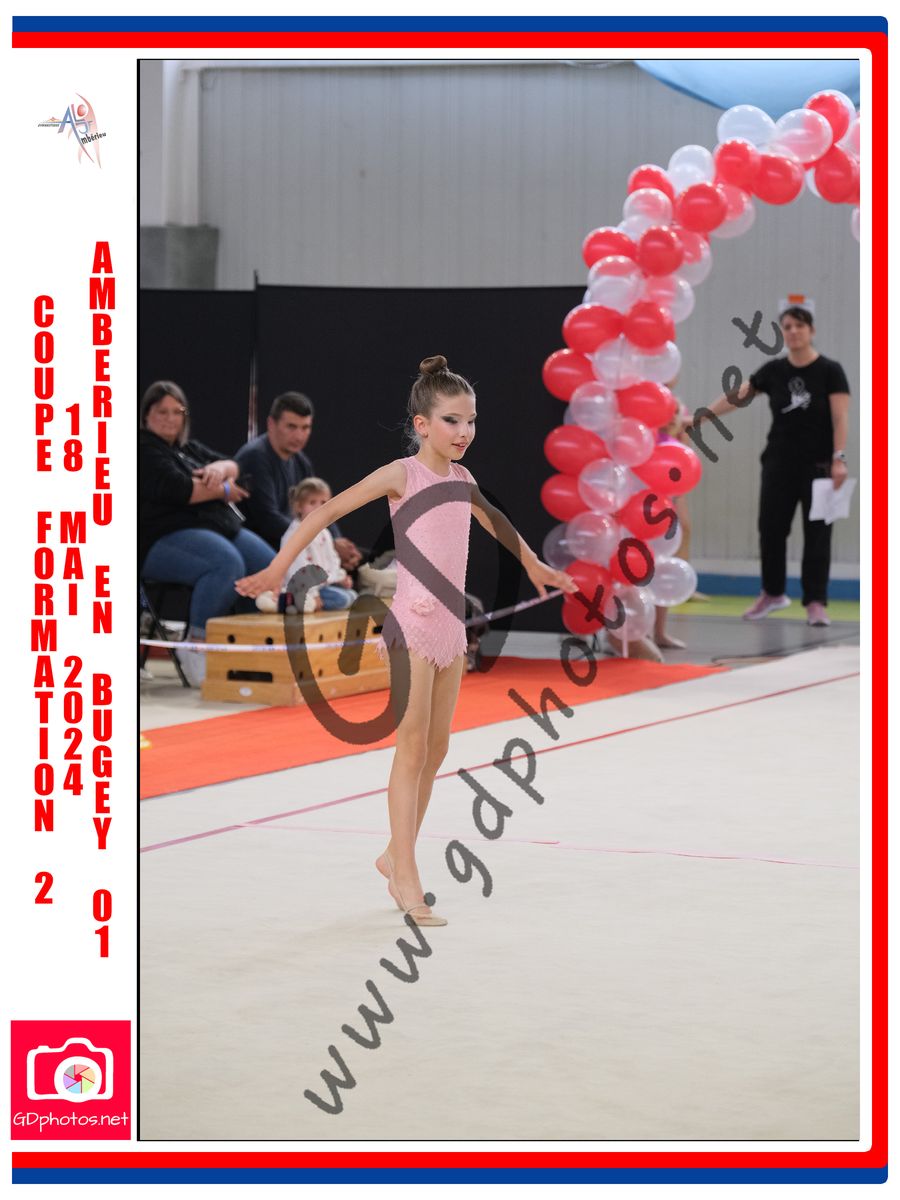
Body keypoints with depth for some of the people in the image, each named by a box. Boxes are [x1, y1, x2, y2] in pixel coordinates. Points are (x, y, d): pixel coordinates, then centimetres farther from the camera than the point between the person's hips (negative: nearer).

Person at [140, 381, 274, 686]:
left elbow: (234, 467, 19)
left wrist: (219, 468, -6)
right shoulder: (145, 450, -3)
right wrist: (223, 491, -2)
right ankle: (198, 644, -33)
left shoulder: (190, 449, 25)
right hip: (165, 538, -9)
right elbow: (177, 489, -17)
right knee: (228, 564, -37)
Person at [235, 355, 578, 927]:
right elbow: (329, 511, -11)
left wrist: (535, 566, 43)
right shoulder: (401, 474, -9)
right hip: (413, 624, -7)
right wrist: (277, 568, -17)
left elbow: (494, 521, 30)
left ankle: (397, 855, 23)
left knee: (437, 749, 11)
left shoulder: (462, 478, 9)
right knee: (413, 748, -7)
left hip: (451, 624, 7)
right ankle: (406, 879, -4)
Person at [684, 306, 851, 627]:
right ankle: (772, 594, 22)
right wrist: (700, 417, 3)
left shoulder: (829, 371, -4)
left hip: (817, 465, -3)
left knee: (817, 533, -3)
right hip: (779, 464, 3)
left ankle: (815, 604, 2)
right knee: (771, 528, 4)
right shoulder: (773, 370, 5)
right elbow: (737, 396, 9)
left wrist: (839, 459, -18)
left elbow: (840, 418, -9)